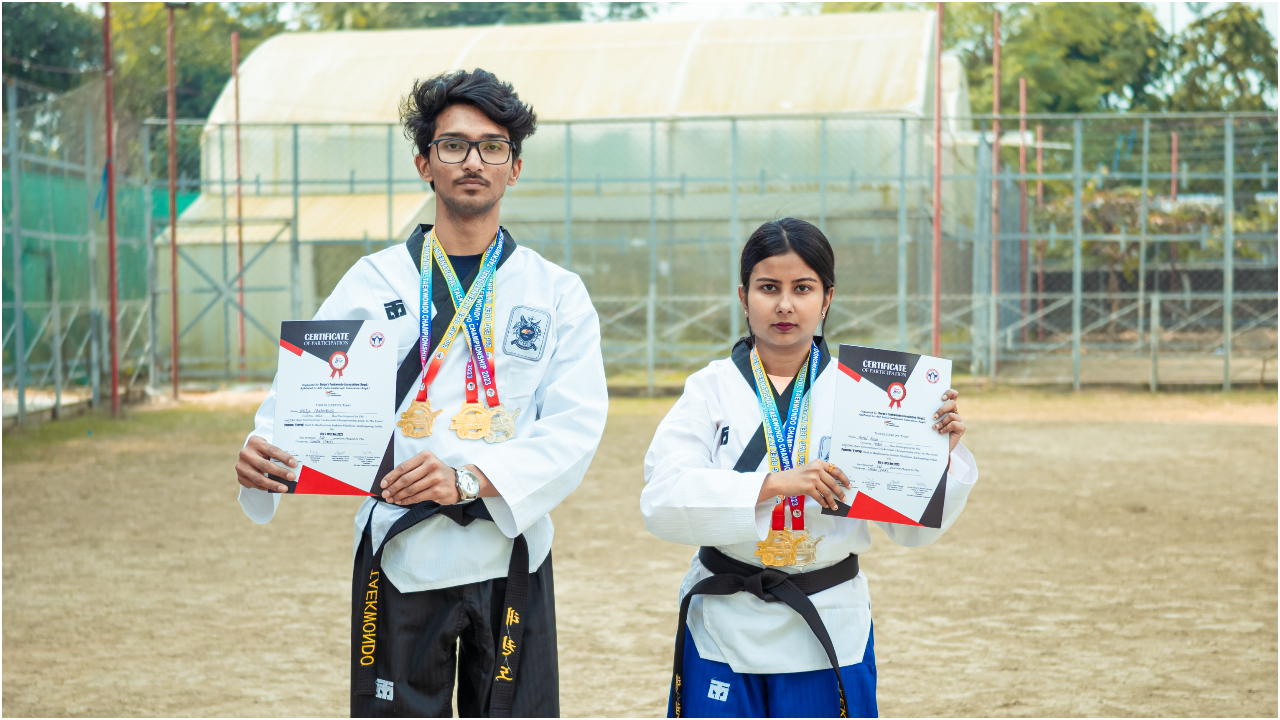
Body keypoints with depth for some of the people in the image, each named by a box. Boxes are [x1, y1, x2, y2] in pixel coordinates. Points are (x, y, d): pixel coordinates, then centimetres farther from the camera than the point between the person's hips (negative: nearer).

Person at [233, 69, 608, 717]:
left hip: (508, 555, 0)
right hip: (398, 556, 0)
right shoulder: (373, 282, 5)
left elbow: (576, 422, -7)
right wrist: (264, 451, -27)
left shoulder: (556, 293, 4)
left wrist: (468, 479, -22)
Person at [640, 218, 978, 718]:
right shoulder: (711, 389, -1)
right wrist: (775, 483, -24)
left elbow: (910, 529, 1)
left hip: (826, 633, 0)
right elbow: (662, 499, -15)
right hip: (725, 631, 0)